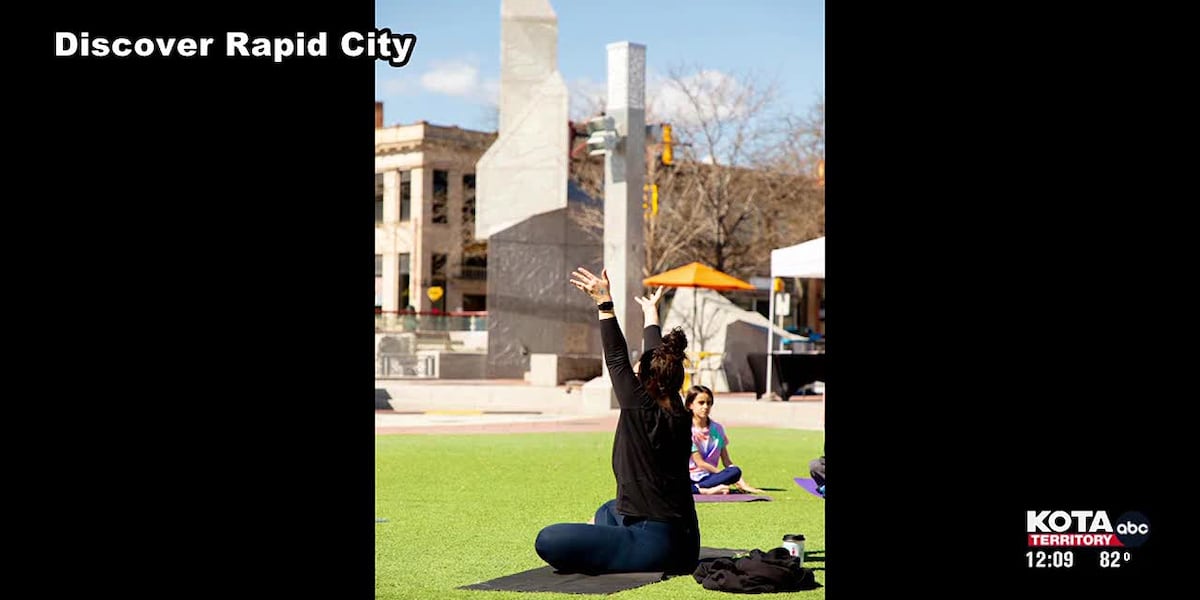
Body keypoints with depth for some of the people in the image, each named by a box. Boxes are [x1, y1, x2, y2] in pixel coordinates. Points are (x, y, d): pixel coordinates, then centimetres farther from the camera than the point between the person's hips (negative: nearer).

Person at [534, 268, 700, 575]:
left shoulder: (642, 412, -15)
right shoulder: (679, 414, 5)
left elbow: (617, 360, -11)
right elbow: (657, 358, 19)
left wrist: (605, 303, -10)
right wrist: (651, 312, 32)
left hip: (655, 545, -9)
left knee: (548, 541, -21)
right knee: (608, 511, 40)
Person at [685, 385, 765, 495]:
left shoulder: (717, 429, 11)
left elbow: (726, 461, 10)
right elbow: (700, 463, -8)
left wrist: (742, 483, -3)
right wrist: (727, 477, -8)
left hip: (707, 477, 6)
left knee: (736, 471, -26)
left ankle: (697, 488, -30)